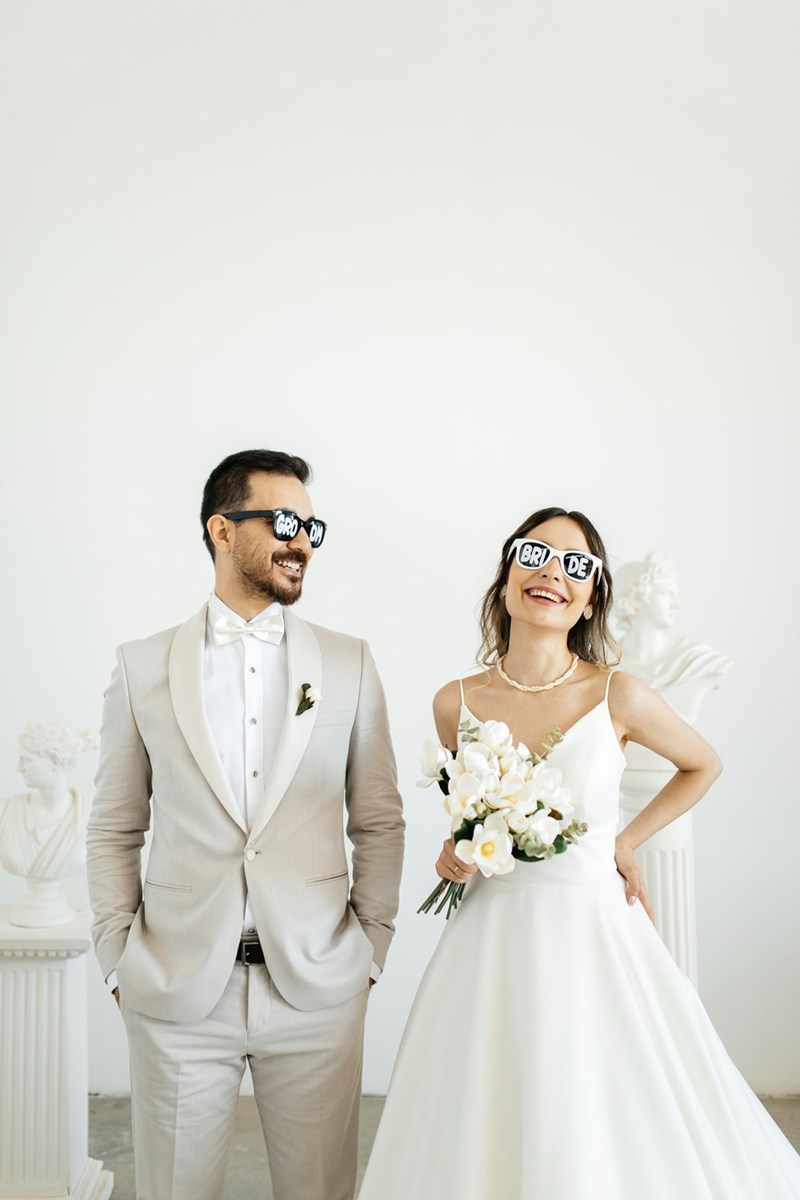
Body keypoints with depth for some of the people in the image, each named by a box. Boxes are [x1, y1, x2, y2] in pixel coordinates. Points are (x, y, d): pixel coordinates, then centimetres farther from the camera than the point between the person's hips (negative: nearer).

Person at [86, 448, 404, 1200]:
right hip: (176, 989, 0)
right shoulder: (142, 666, 3)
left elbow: (378, 822, 7)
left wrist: (371, 953, 3)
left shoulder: (349, 664, 4)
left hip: (317, 985, 1)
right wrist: (119, 964, 1)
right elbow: (114, 830, 6)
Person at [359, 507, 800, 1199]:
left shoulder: (619, 696, -8)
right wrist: (455, 854, -2)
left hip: (595, 935, -2)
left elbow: (704, 765, 11)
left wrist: (626, 842, 5)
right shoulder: (456, 703, -2)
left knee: (604, 1139, 4)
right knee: (482, 1135, 9)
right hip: (491, 938, 2)